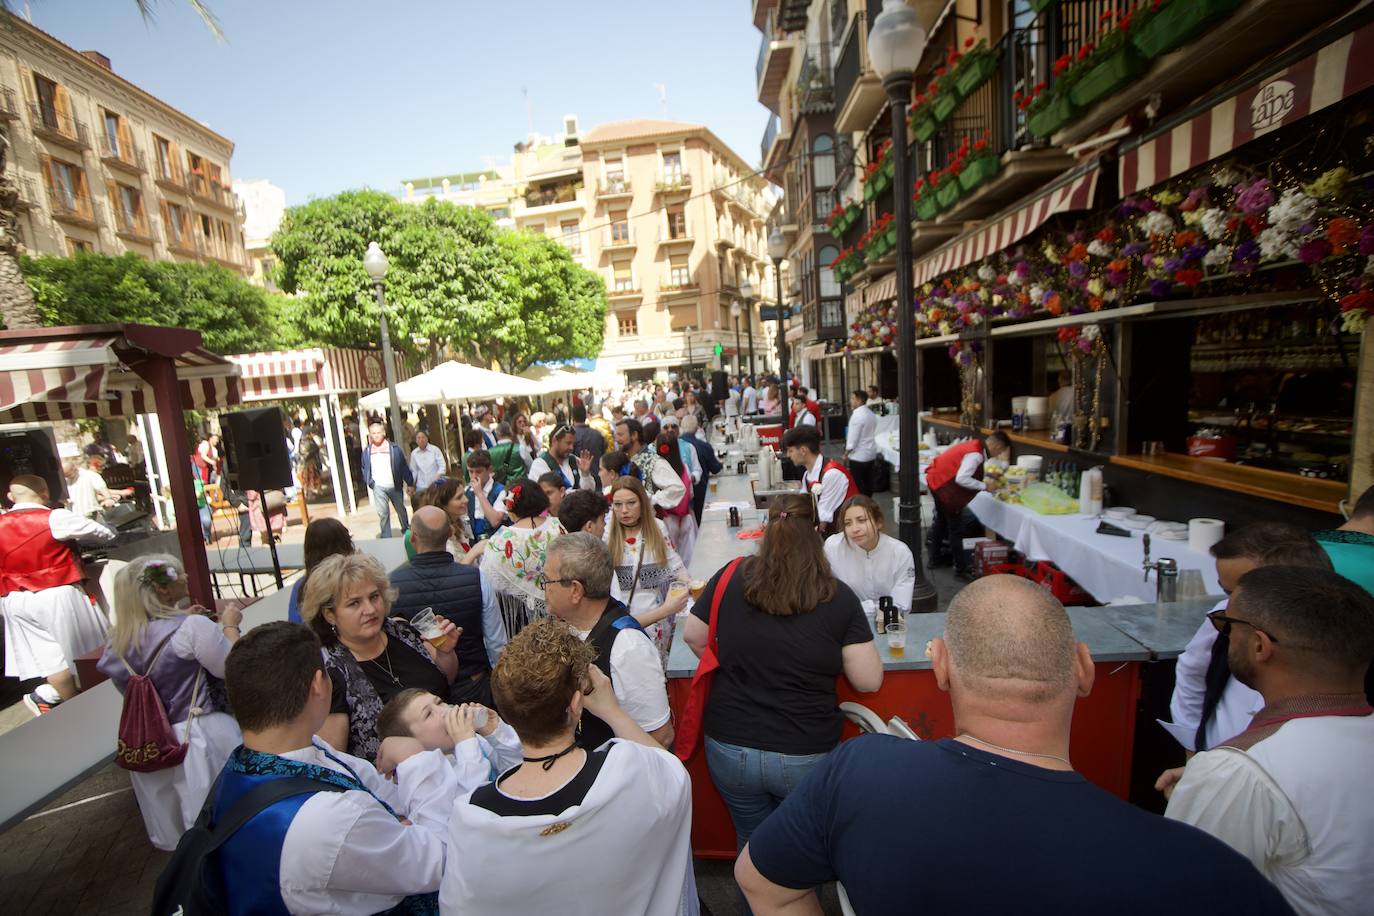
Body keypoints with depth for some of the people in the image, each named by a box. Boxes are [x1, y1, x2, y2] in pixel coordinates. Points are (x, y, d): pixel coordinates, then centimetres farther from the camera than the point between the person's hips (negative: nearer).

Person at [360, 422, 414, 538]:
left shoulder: (394, 448, -6)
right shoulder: (367, 450, 0)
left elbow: (404, 467, -2)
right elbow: (364, 468, 10)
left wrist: (410, 483, -1)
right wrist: (369, 482, -2)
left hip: (395, 486, 0)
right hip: (378, 487, 0)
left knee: (401, 510, 15)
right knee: (383, 513, -3)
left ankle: (406, 530, 36)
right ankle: (386, 536, 8)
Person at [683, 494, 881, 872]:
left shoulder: (731, 578, -11)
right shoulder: (839, 598, -14)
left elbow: (693, 636, 1)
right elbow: (869, 680, -9)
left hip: (730, 749, 1)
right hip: (806, 755, -1)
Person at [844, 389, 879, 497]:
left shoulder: (857, 415, -17)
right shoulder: (872, 414, 9)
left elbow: (853, 437, -17)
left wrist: (846, 453, -5)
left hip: (858, 456, -8)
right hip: (871, 454, 8)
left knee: (857, 484, -2)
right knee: (868, 483, 13)